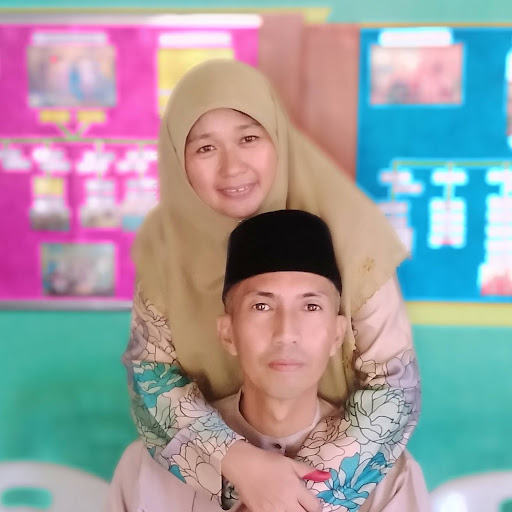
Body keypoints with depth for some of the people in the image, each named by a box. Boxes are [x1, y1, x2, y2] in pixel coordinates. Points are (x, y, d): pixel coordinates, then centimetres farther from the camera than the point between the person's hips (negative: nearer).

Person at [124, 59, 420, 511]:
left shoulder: (343, 230, -19)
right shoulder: (165, 242, -12)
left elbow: (396, 383, -15)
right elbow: (149, 368, -9)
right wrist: (236, 460, -24)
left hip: (334, 475, -1)